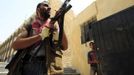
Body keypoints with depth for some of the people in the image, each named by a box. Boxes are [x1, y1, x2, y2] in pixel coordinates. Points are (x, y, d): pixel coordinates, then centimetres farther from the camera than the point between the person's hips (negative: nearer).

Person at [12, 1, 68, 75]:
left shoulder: (54, 26, 11)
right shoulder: (29, 26, 9)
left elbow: (64, 47, 1)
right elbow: (15, 45, -4)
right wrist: (40, 36, -12)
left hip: (49, 66, 1)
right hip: (29, 65, 0)